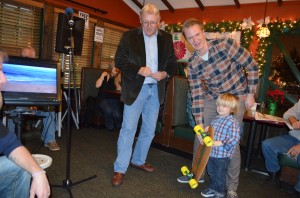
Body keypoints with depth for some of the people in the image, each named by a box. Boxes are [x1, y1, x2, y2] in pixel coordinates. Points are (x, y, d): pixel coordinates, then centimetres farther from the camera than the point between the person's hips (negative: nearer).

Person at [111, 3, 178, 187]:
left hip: (156, 90, 4)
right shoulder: (129, 36, -3)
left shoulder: (166, 38, 6)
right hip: (135, 89, -4)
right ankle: (120, 169, 11)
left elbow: (173, 63, 8)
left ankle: (138, 161, 33)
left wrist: (165, 73, -13)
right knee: (128, 129, -2)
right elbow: (119, 61, -6)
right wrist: (138, 70, -21)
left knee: (149, 130, 13)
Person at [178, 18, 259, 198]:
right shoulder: (193, 64, -12)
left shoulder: (225, 44, -23)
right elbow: (197, 95, -10)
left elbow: (252, 66, -13)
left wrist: (250, 94, -11)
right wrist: (199, 123, -12)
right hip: (212, 98, 4)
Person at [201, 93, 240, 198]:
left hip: (222, 155, -7)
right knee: (211, 172, 24)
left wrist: (221, 143, -28)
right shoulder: (216, 119, 6)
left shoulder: (233, 122, -19)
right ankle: (212, 188, 44)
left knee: (220, 175, 11)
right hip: (211, 153, 8)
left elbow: (235, 138, -24)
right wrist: (207, 130, 2)